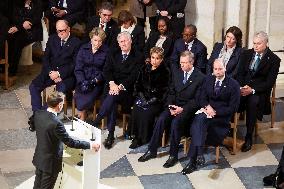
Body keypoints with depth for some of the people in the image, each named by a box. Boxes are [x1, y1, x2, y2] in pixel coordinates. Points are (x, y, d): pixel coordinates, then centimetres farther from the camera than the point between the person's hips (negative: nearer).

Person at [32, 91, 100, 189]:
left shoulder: (38, 114, -9)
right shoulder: (56, 123, -32)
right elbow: (70, 142, -26)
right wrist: (90, 145, -16)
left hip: (39, 158, 7)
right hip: (50, 163, -7)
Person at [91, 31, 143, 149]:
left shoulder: (138, 57, 4)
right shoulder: (113, 55, 18)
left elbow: (134, 76, -6)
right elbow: (106, 71, 8)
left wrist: (121, 86, -19)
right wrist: (112, 83, -12)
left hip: (127, 88, -3)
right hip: (112, 85, 3)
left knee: (112, 96, -34)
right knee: (112, 102, -30)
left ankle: (95, 123, -28)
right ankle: (110, 134, -28)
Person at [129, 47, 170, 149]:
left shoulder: (165, 72, -1)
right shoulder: (145, 68, 14)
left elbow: (164, 90, -6)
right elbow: (138, 84, 15)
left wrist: (152, 100, -15)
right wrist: (140, 95, -2)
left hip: (157, 100, -4)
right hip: (144, 97, 4)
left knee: (147, 112, -30)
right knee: (136, 109, -25)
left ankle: (145, 139, -16)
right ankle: (137, 137, -15)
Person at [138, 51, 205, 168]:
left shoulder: (200, 77, -7)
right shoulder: (177, 72, 10)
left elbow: (197, 100, -9)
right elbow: (171, 92, 11)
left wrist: (182, 109, -19)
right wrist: (171, 106, -7)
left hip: (188, 108, -5)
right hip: (175, 105, 5)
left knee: (176, 122, -31)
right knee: (161, 119, -21)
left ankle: (173, 155, -20)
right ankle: (152, 151, -13)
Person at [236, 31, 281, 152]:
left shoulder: (274, 59, -2)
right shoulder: (246, 54, 11)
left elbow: (269, 82, -7)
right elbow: (240, 73, 10)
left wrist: (252, 90, -20)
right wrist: (242, 87, -11)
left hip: (260, 91, -3)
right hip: (243, 87, 3)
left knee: (252, 101, -36)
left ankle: (249, 137, -27)